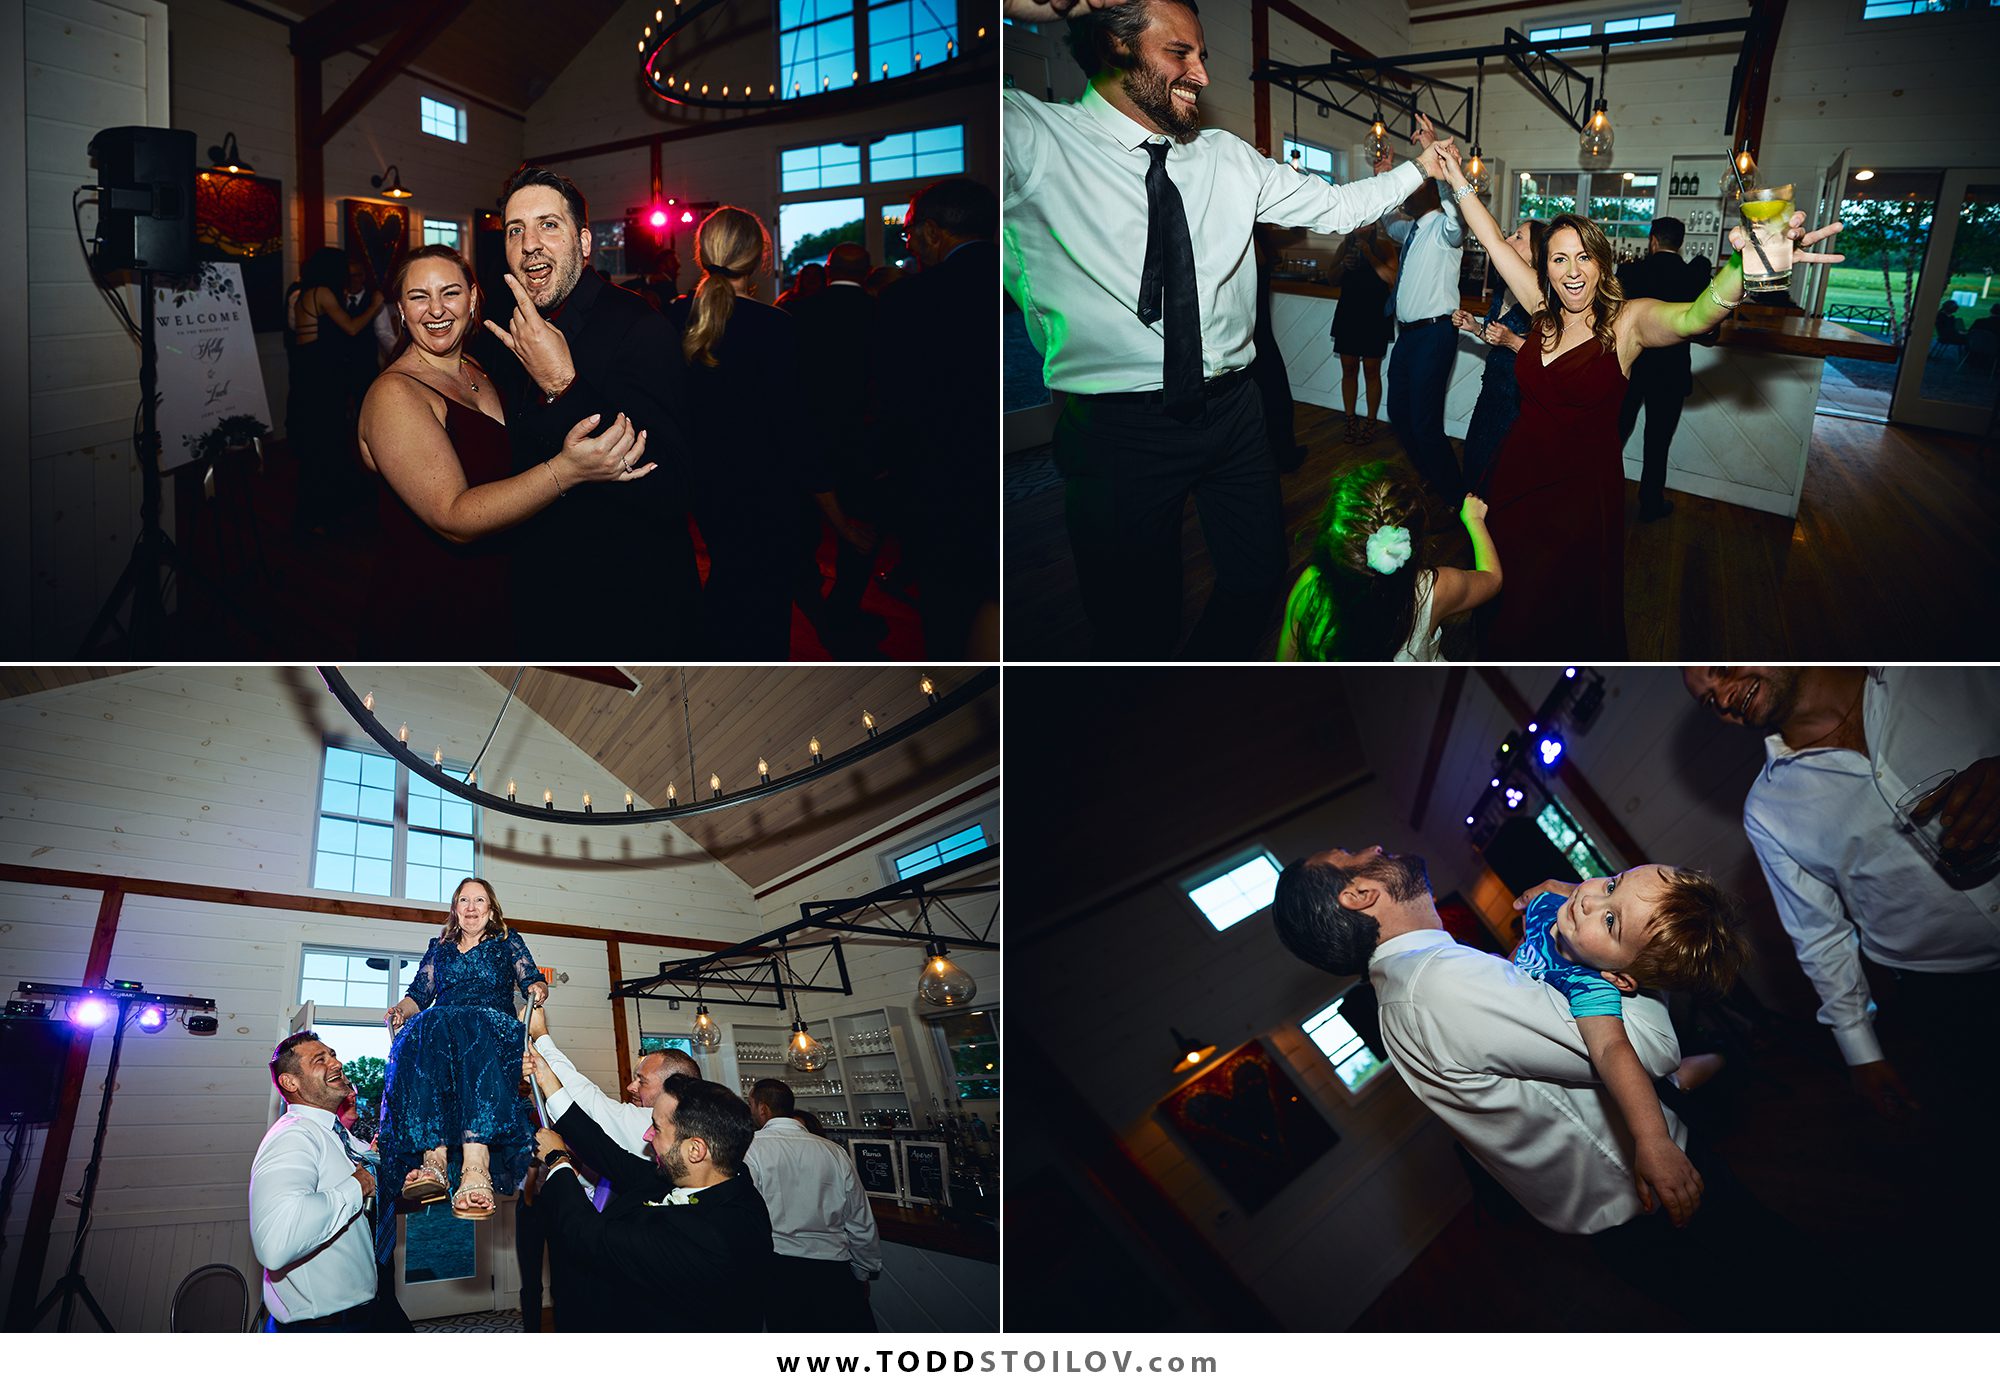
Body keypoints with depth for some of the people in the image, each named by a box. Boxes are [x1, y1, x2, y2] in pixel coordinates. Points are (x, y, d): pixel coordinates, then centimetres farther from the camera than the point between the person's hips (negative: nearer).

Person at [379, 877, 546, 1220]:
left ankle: (476, 1169, -61)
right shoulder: (439, 947, 32)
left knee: (472, 1036, -42)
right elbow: (418, 994, 24)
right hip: (438, 1027, 2)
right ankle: (432, 1160, -53)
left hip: (493, 1026, -2)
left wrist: (538, 990, -9)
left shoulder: (508, 942, 26)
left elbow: (532, 980, 14)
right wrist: (400, 1010, 2)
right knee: (429, 1028, -38)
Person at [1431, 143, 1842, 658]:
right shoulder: (1542, 307, -1)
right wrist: (1457, 179, 5)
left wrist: (1743, 266, -54)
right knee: (1508, 605, 19)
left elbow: (1694, 316, -34)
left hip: (1581, 490, -5)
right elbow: (1493, 240, 6)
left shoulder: (1629, 321, -14)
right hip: (1518, 475, 5)